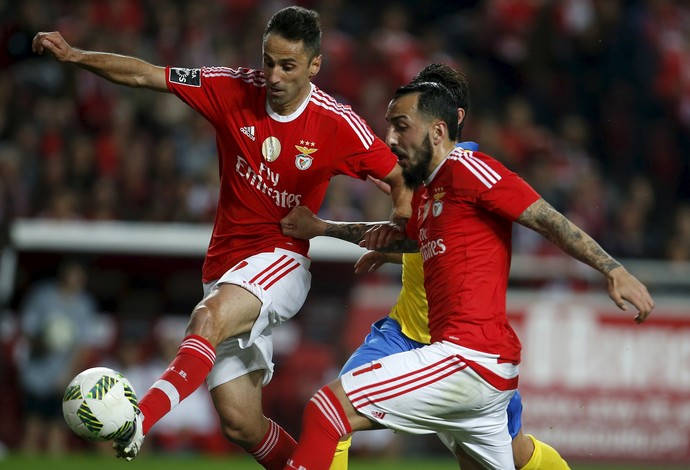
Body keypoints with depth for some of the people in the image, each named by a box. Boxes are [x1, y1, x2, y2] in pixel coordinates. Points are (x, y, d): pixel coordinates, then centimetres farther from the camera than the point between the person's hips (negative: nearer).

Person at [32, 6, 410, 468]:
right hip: (226, 267, 4)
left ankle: (139, 421, -55)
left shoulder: (338, 124, -8)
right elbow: (145, 75, -1)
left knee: (210, 317, -36)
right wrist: (73, 55, -12)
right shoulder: (234, 90, -3)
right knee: (241, 423, -2)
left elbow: (400, 177, 2)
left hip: (282, 262, -4)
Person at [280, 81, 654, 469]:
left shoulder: (467, 168, -6)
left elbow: (549, 220, -11)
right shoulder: (425, 192, 21)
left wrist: (613, 270, -21)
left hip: (469, 359, -10)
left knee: (327, 408, -15)